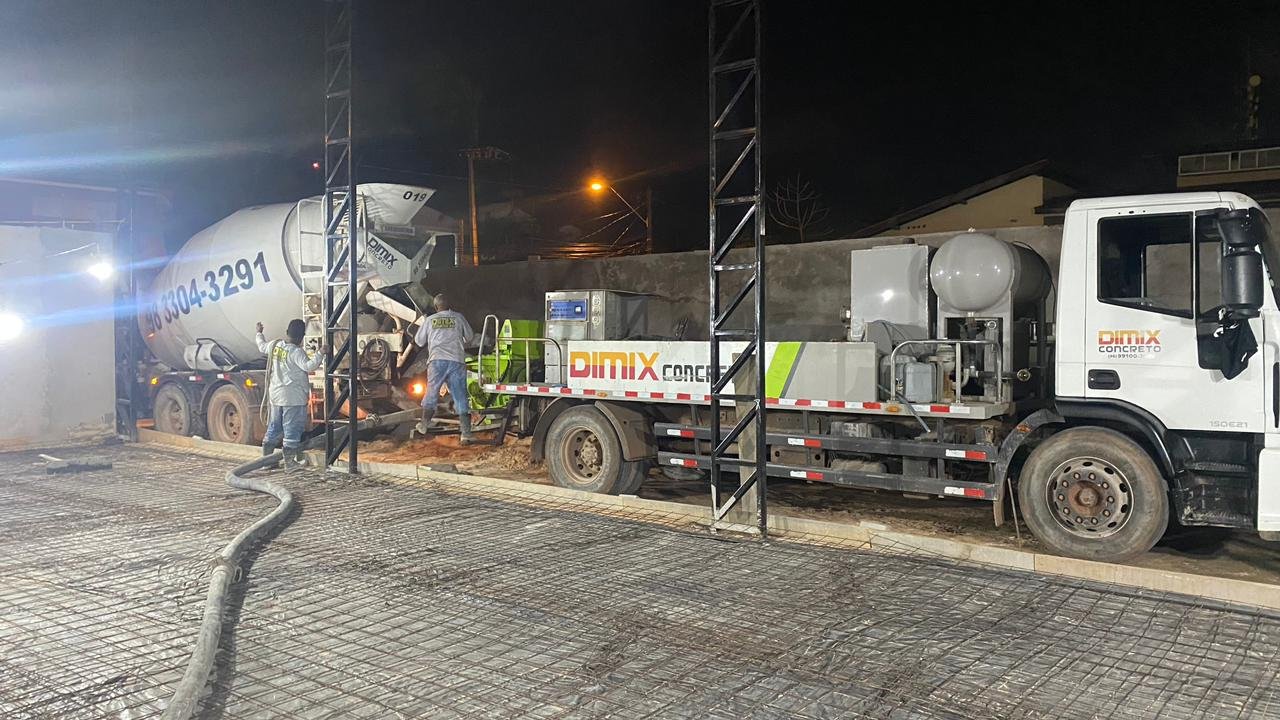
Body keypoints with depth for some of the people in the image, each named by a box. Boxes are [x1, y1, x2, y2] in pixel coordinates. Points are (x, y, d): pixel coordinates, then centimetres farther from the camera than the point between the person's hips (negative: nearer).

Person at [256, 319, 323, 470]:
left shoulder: (274, 346, 5)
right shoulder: (296, 352, -17)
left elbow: (262, 347, 26)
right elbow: (308, 366, -29)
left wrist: (259, 333, 43)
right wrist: (320, 354, -30)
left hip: (275, 395, 8)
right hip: (293, 397, -8)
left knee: (274, 428, 18)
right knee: (292, 429, -1)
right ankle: (290, 462, 1)